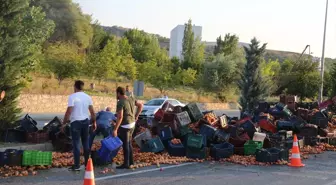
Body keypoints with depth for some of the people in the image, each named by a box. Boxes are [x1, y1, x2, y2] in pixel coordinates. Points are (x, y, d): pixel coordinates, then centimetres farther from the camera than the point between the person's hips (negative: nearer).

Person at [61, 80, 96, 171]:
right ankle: (87, 164, 18)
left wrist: (64, 123, -7)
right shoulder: (88, 97, 5)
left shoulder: (72, 97, -10)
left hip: (76, 121, -5)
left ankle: (77, 165, 0)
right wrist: (94, 122, 18)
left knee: (76, 143, 0)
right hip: (85, 121, 5)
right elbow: (92, 111, 6)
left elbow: (69, 111, -14)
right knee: (86, 142, 13)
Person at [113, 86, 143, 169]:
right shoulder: (131, 99, 5)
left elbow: (120, 117, -25)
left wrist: (115, 129, -23)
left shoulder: (120, 103, -19)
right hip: (132, 124, 8)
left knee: (125, 145, 0)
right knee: (129, 143, 18)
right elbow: (140, 105, 15)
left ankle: (126, 164, 6)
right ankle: (131, 161, 26)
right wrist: (136, 116, 17)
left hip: (125, 126, -8)